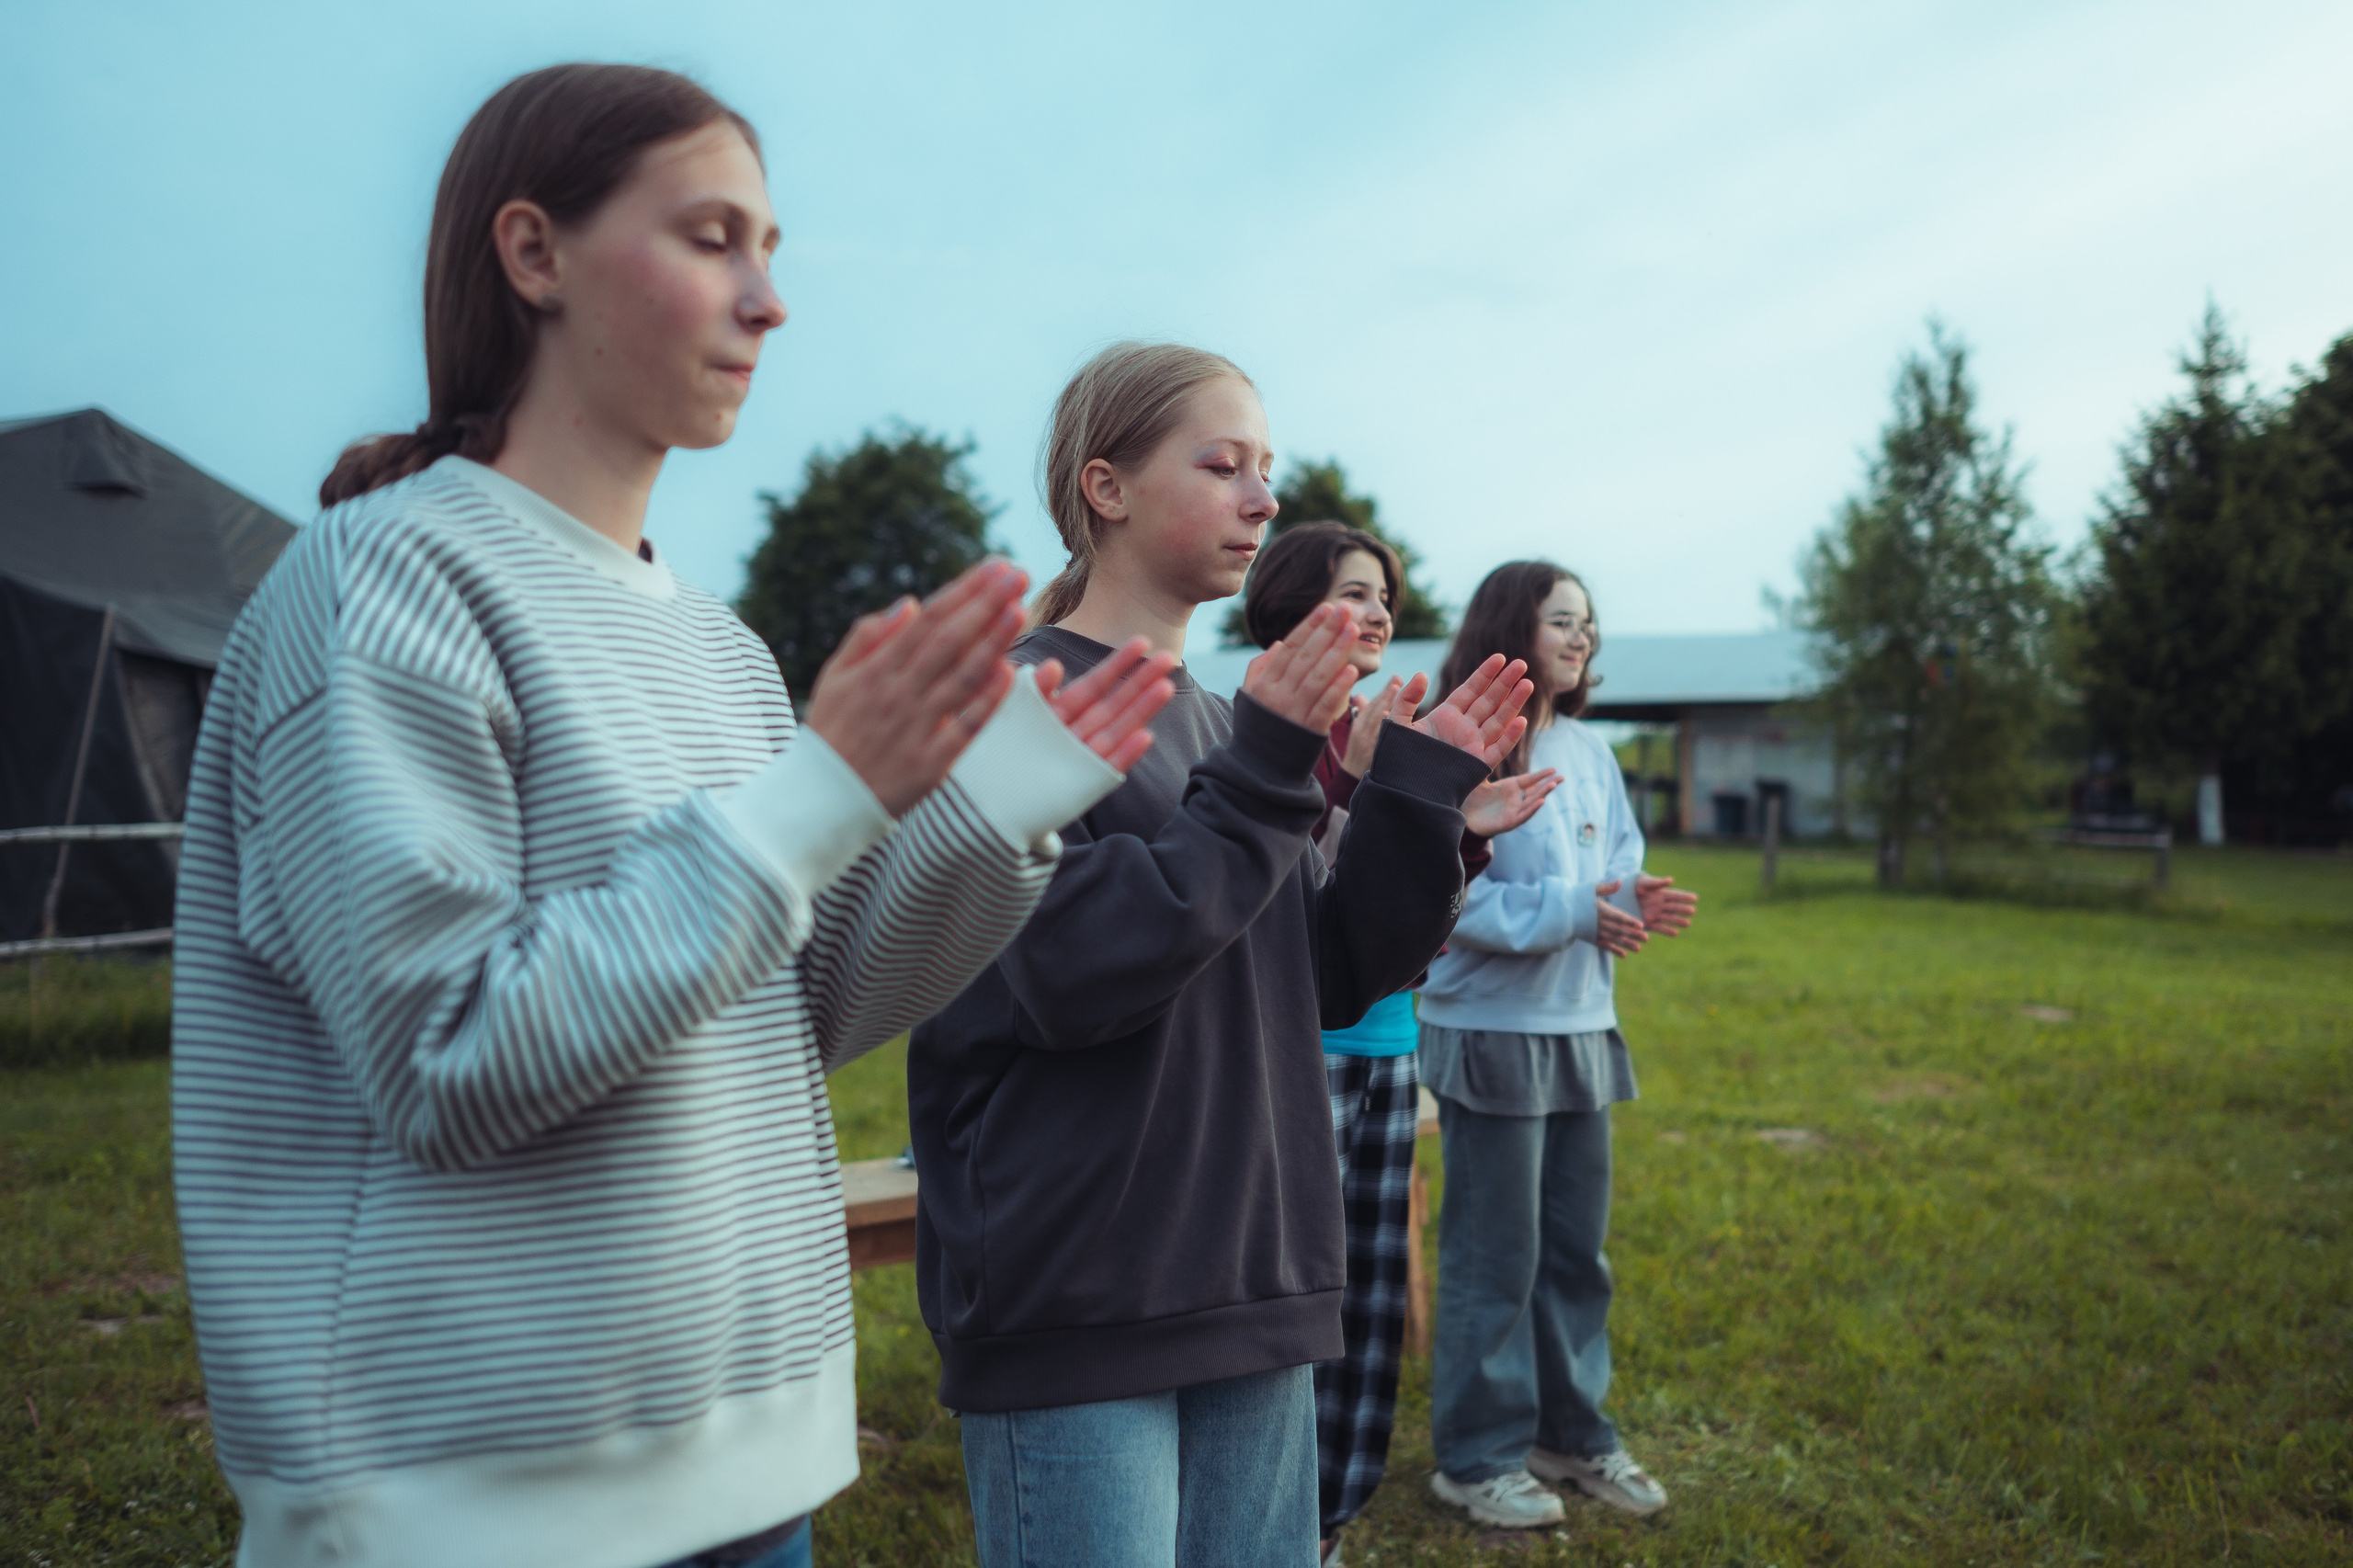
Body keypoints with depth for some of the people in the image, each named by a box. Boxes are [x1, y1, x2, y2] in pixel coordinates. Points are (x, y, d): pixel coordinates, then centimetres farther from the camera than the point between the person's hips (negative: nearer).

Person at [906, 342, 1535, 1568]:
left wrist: (1421, 795, 0)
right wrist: (1262, 779, -20)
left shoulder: (1220, 723, 11)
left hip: (1252, 1288, 7)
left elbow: (1329, 983, 10)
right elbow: (1069, 972, -20)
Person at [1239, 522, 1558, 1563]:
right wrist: (1352, 789, -29)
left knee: (1372, 1301, 14)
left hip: (1389, 1051, 8)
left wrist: (1471, 834, 1)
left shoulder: (1381, 738, 12)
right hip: (1304, 1051, -8)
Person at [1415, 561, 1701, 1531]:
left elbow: (1614, 871, 13)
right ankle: (1478, 1457, 19)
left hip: (1582, 1031, 7)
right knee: (1494, 1256, 3)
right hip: (1492, 1031, -7)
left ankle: (1571, 1432, 33)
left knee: (1576, 1249, 17)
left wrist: (1639, 903, -10)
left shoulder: (1590, 754, 10)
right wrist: (1571, 912, -24)